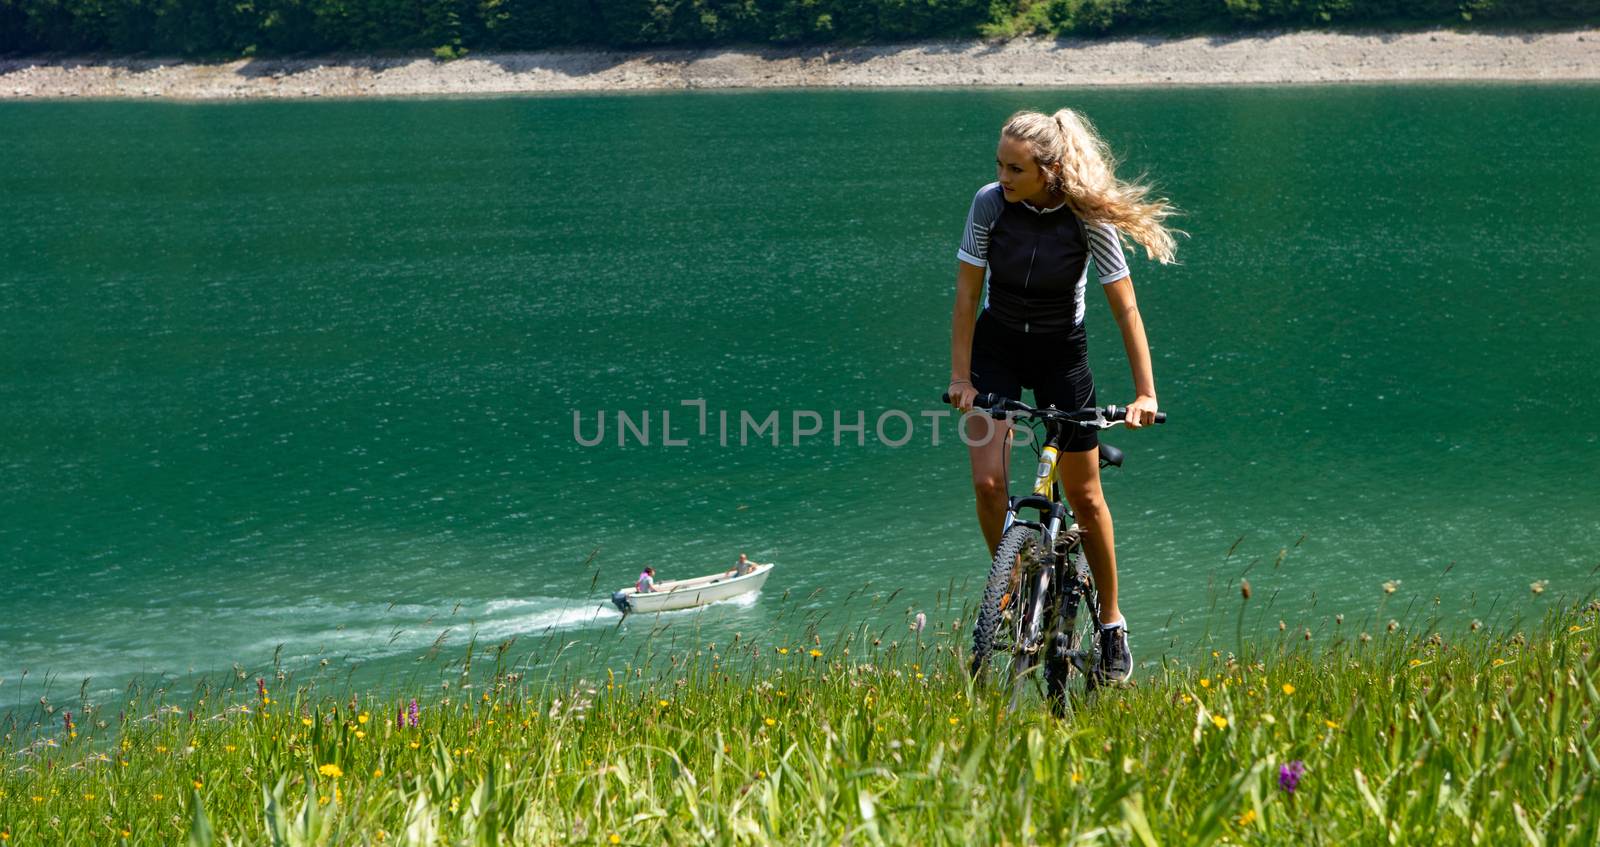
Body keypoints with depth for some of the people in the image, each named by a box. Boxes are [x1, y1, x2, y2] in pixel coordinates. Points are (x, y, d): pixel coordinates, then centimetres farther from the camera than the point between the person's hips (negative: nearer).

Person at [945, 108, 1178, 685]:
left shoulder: (1089, 218, -21)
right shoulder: (990, 203, -18)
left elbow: (1125, 308, -17)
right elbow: (967, 294, -11)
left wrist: (1145, 394, -21)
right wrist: (960, 377, -15)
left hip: (1061, 354, -1)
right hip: (996, 347, 1)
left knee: (1083, 495, 2)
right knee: (987, 481, -15)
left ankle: (1112, 625, 18)